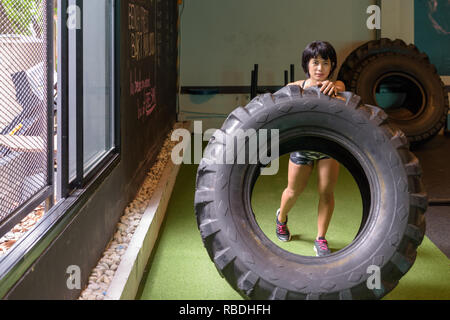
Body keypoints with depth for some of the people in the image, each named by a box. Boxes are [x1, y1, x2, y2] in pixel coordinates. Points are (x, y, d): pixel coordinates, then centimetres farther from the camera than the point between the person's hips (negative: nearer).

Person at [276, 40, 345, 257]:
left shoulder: (336, 86, -15)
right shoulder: (297, 87, -12)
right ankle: (281, 217, 48)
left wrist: (333, 87, -60)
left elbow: (340, 89, -36)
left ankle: (321, 240, 15)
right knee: (294, 191, 14)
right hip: (302, 146, 0)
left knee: (326, 192, -1)